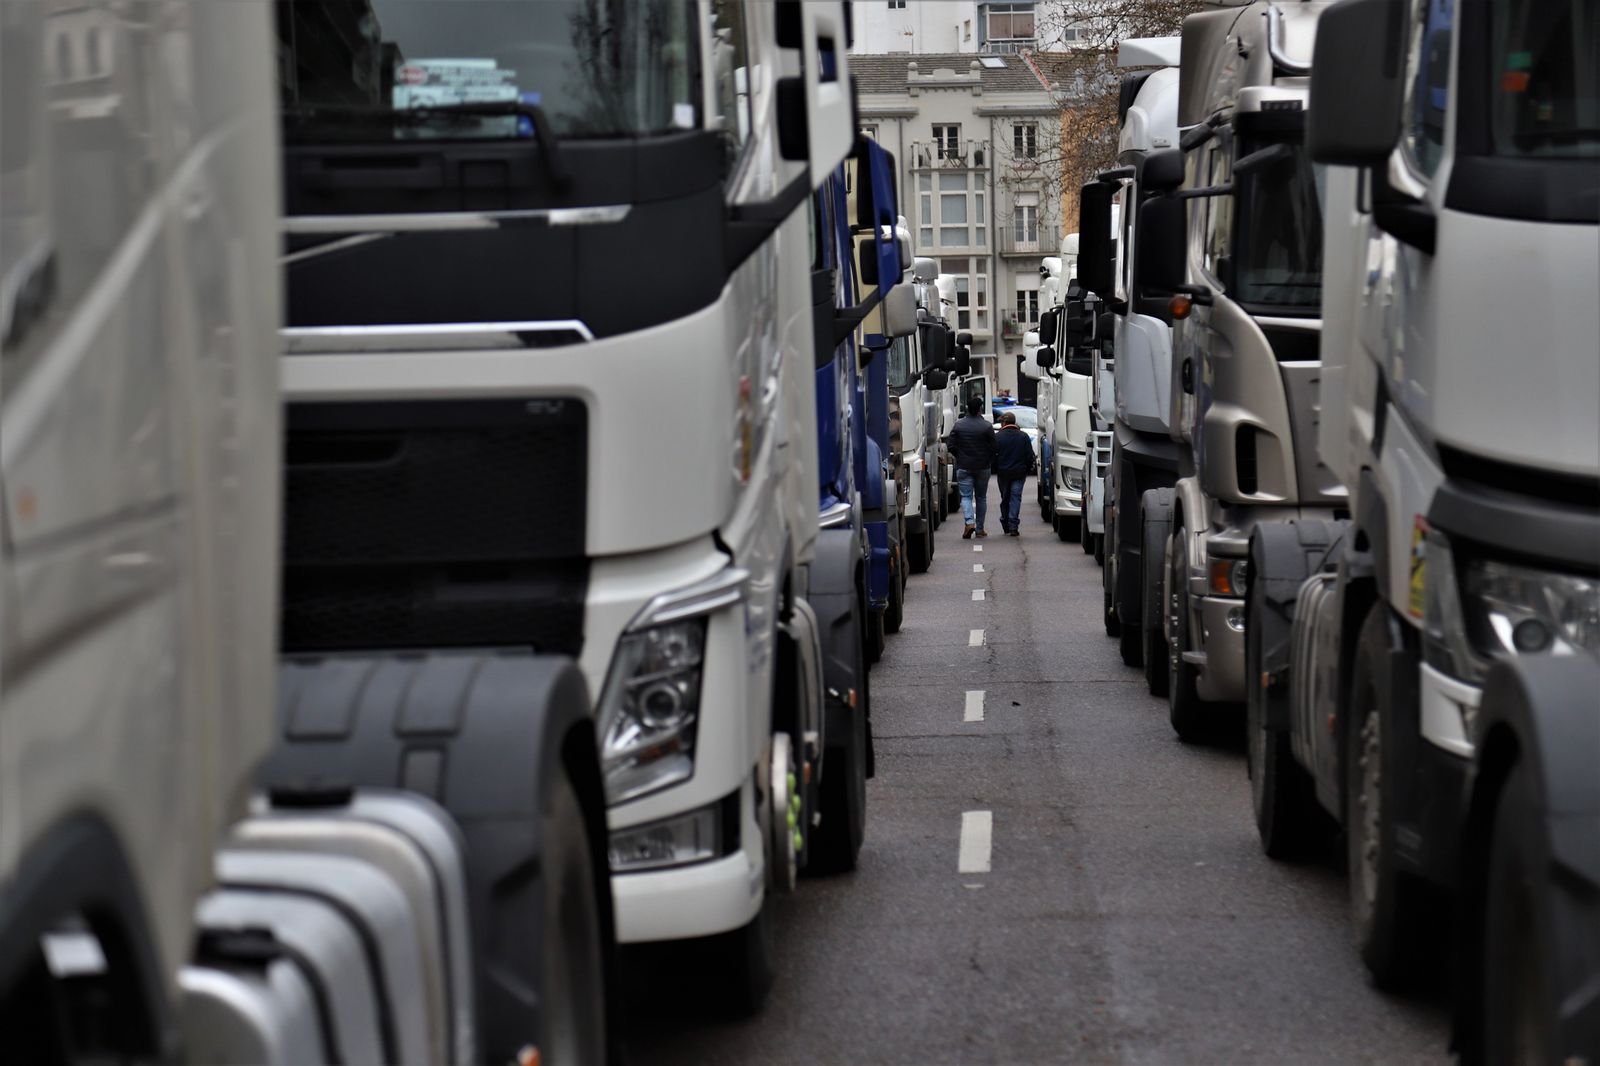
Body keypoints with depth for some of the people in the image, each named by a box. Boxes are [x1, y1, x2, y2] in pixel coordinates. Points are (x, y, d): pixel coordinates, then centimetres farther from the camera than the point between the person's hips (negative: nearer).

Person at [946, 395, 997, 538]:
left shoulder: (958, 425, -3)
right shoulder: (987, 426, -9)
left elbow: (951, 446, -3)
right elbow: (993, 447, -8)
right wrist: (990, 462, 8)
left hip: (963, 467, 0)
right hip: (982, 467, 0)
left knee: (966, 496, 2)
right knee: (981, 497, 12)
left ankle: (970, 522, -22)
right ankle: (980, 529, 15)